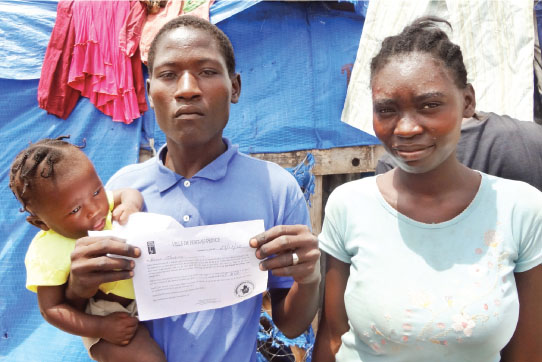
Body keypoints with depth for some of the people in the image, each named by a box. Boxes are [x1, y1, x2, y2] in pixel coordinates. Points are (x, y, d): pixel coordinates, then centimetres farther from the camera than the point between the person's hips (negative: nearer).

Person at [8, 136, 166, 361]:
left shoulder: (97, 201, -12)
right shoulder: (46, 254, -25)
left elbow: (127, 192, 6)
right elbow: (50, 309, -16)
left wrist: (130, 204, -19)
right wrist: (101, 328, -25)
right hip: (103, 316, -7)